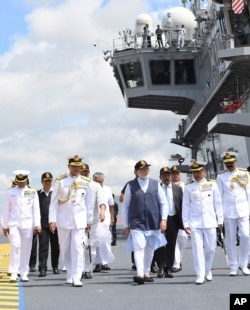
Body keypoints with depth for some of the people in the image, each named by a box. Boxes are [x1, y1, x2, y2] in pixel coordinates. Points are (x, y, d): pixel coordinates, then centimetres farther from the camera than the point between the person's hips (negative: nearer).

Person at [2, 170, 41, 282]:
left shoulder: (32, 192, 6)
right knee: (15, 246, -13)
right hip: (13, 224, -1)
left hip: (28, 224, 1)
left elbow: (36, 209, 5)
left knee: (26, 249, 2)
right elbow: (6, 210, 6)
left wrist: (37, 224, -2)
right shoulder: (10, 192, 4)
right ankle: (13, 273, -9)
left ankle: (24, 274, 10)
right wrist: (5, 225, 3)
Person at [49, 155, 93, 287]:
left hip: (79, 220, 0)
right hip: (63, 220, 0)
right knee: (65, 249, 8)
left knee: (77, 247, -9)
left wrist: (89, 220, 12)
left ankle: (76, 278, -9)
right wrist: (52, 220, -6)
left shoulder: (85, 182, 5)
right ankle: (70, 274, 24)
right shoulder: (60, 181, -1)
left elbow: (88, 202, 11)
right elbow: (53, 202, -1)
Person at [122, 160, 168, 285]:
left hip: (153, 223, 3)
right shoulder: (131, 186, 2)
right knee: (139, 248, -15)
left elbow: (163, 202, 8)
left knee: (150, 249, 12)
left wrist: (163, 219, -4)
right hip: (137, 223, -3)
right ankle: (140, 274, -21)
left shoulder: (155, 184, 7)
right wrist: (126, 225, 4)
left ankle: (146, 273, 25)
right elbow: (125, 206, 6)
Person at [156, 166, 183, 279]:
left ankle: (169, 269, 12)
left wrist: (182, 221, 0)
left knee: (171, 245, 5)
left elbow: (182, 205, 6)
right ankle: (161, 267, 4)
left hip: (173, 219, 2)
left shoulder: (178, 188, 8)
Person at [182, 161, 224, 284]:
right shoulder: (188, 187, 4)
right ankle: (200, 275, -1)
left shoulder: (212, 184, 5)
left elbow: (218, 203, 8)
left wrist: (220, 219, 6)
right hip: (194, 223, -1)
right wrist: (185, 223, 0)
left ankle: (207, 270, 27)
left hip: (210, 222, 1)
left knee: (210, 248, 4)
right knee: (197, 248, -5)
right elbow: (185, 206, 4)